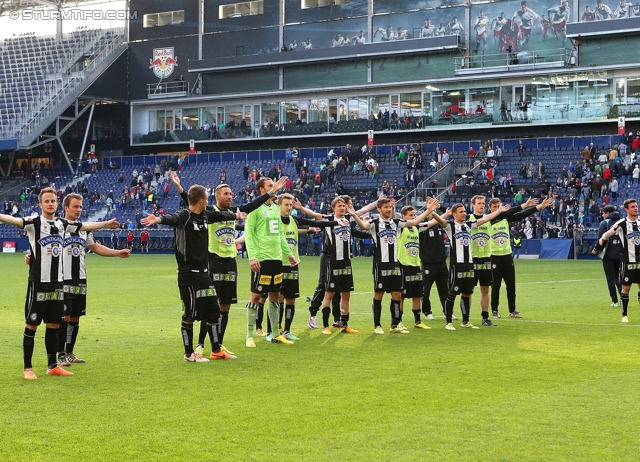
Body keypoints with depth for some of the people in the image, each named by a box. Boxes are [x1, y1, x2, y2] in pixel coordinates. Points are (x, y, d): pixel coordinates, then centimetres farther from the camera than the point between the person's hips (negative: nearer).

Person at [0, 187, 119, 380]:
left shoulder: (62, 224, 9)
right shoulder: (34, 222, -8)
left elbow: (86, 226, 25)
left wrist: (106, 224, 37)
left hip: (58, 283, 6)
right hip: (38, 283, -5)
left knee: (53, 325, 12)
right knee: (31, 325, 0)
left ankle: (52, 366, 21)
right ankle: (27, 368, 7)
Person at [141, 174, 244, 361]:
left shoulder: (205, 216, 11)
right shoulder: (184, 215, -14)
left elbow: (220, 215, 31)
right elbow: (172, 218, -37)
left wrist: (236, 215, 49)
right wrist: (159, 219, -59)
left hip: (203, 272, 8)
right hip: (188, 274, -8)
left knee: (213, 310, 12)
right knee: (190, 314, -1)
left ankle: (216, 350, 23)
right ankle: (189, 353, 11)